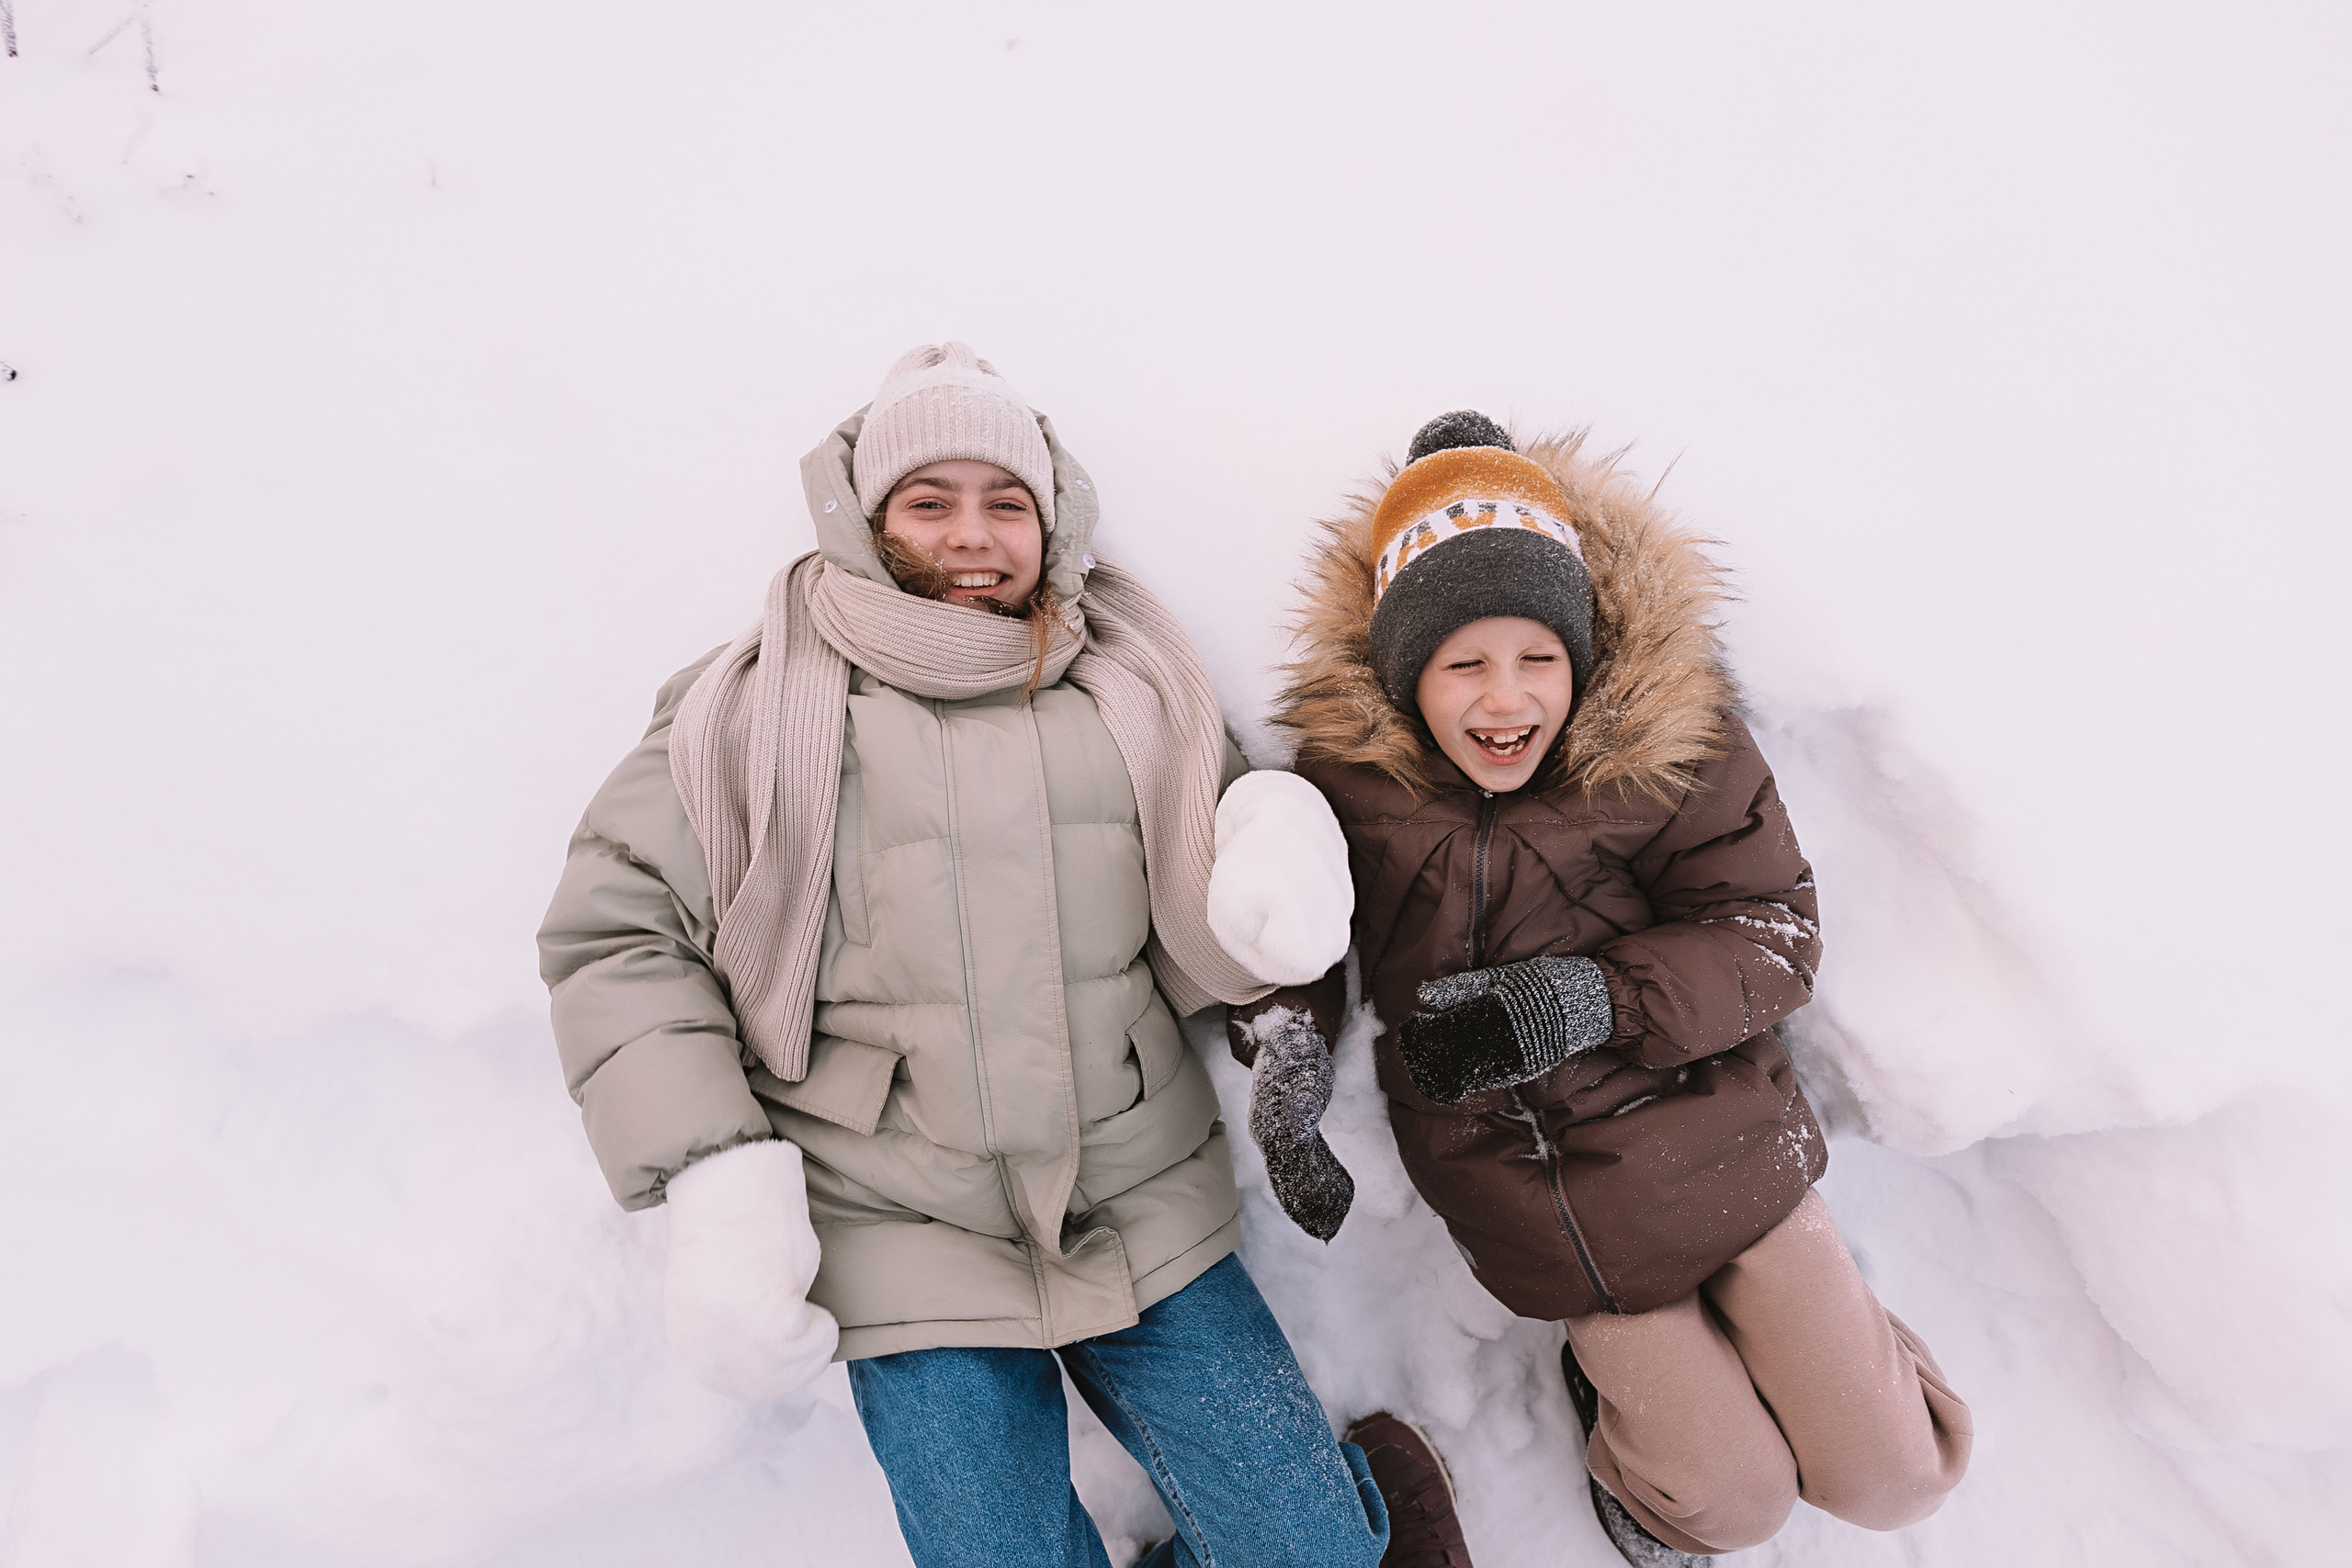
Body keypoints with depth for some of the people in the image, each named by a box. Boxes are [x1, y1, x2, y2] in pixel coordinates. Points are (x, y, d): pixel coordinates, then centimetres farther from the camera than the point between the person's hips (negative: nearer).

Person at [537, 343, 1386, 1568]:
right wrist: (717, 1186, -11)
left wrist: (1259, 904, -15)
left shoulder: (1135, 690, 6)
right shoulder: (762, 705, -4)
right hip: (909, 1249, -2)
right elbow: (615, 932, -2)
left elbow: (1189, 953, 9)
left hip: (1148, 1220, 3)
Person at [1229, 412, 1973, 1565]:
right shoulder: (1350, 768, -12)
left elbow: (1771, 933, -13)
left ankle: (1758, 1325, 37)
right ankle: (1613, 1377, 36)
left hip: (1714, 1141, 0)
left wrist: (1589, 999, -28)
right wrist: (1282, 1046, -14)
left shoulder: (1672, 735, -14)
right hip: (1532, 1198, 0)